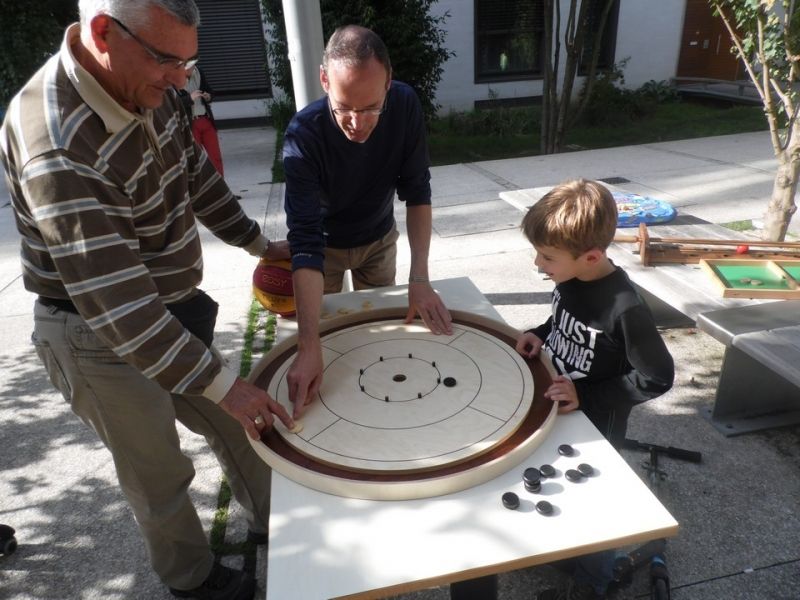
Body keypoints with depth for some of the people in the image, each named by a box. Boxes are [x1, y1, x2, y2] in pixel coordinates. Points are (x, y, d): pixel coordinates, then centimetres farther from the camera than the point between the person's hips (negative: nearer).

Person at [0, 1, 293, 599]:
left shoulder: (146, 87, -6)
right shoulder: (59, 148, -32)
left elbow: (196, 173, 11)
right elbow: (116, 307, -33)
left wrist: (258, 243, 13)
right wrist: (222, 383, -30)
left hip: (174, 308, 8)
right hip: (102, 341, -7)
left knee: (235, 426, 20)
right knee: (159, 471, 13)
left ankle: (272, 521, 46)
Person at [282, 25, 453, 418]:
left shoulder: (405, 106, -26)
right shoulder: (304, 134, -35)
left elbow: (416, 191, -19)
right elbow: (306, 242, -40)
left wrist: (419, 277, -30)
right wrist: (309, 346, -48)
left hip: (379, 239, 3)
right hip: (326, 245, -2)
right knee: (322, 330, 12)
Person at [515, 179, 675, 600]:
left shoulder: (624, 308, -33)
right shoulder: (570, 278, -12)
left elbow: (658, 377, -23)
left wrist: (587, 397, -26)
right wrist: (541, 334, -11)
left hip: (596, 427, -6)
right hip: (558, 411, 6)